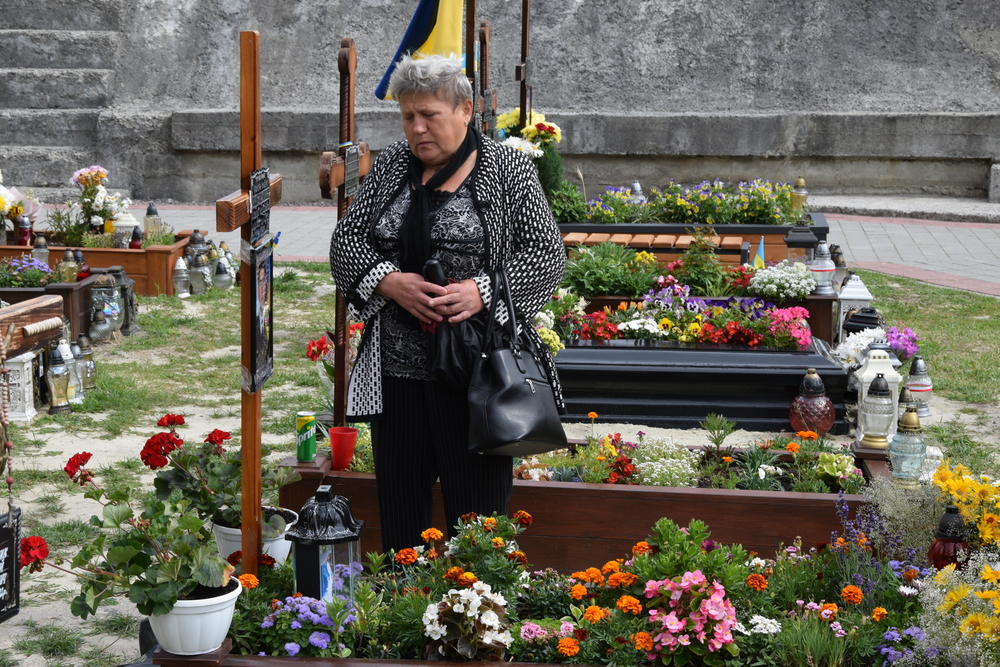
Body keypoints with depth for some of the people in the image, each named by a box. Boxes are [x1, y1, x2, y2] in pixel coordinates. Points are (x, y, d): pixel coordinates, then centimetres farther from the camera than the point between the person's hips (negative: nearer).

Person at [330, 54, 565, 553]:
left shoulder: (507, 169, -1)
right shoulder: (391, 165, 11)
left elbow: (547, 255, -4)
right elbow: (345, 242, 9)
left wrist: (482, 291, -19)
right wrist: (389, 282, -11)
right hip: (396, 370, 4)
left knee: (477, 512, 0)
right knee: (399, 506, 11)